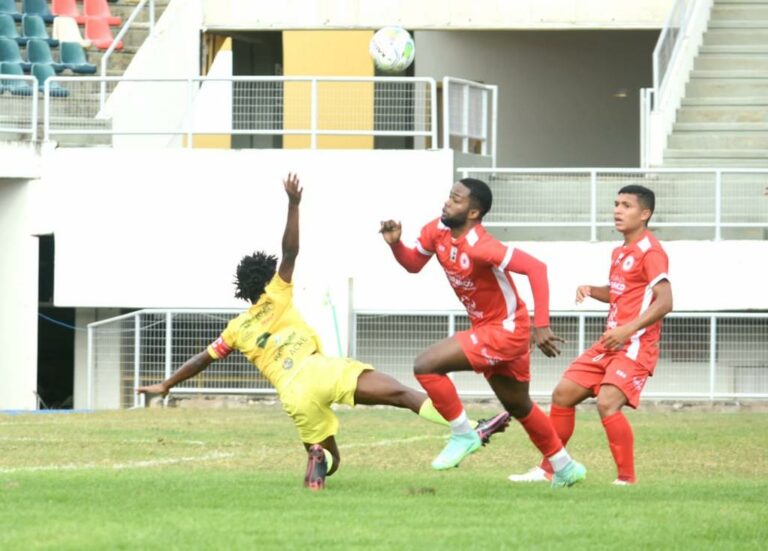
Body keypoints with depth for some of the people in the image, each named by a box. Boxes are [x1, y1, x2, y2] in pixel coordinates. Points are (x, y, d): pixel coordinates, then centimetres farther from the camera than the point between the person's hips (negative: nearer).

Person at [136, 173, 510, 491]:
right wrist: (293, 204, 10)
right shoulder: (276, 297, 17)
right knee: (396, 392, -13)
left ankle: (317, 458, -20)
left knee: (328, 457, 19)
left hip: (293, 395, 3)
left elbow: (201, 360, 34)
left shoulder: (236, 330, 26)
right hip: (317, 370, -3)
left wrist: (166, 385, 46)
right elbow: (290, 251, 9)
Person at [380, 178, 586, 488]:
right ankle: (565, 468, 39)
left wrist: (541, 326, -35)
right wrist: (395, 244, -7)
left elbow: (535, 268, -32)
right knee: (518, 407, 24)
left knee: (426, 366, -18)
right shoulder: (436, 232, -3)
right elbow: (413, 264, 14)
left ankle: (463, 435, -3)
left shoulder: (480, 247, -28)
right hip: (487, 328, 9)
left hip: (506, 331, -9)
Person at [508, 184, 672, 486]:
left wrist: (628, 330, -26)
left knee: (607, 403, -26)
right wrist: (591, 290, 8)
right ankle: (548, 469, 22)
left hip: (636, 346, -9)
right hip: (610, 343, 9)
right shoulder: (620, 252, 16)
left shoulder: (650, 251, -12)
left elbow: (664, 302, -20)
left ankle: (627, 479, -14)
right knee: (563, 394, 9)